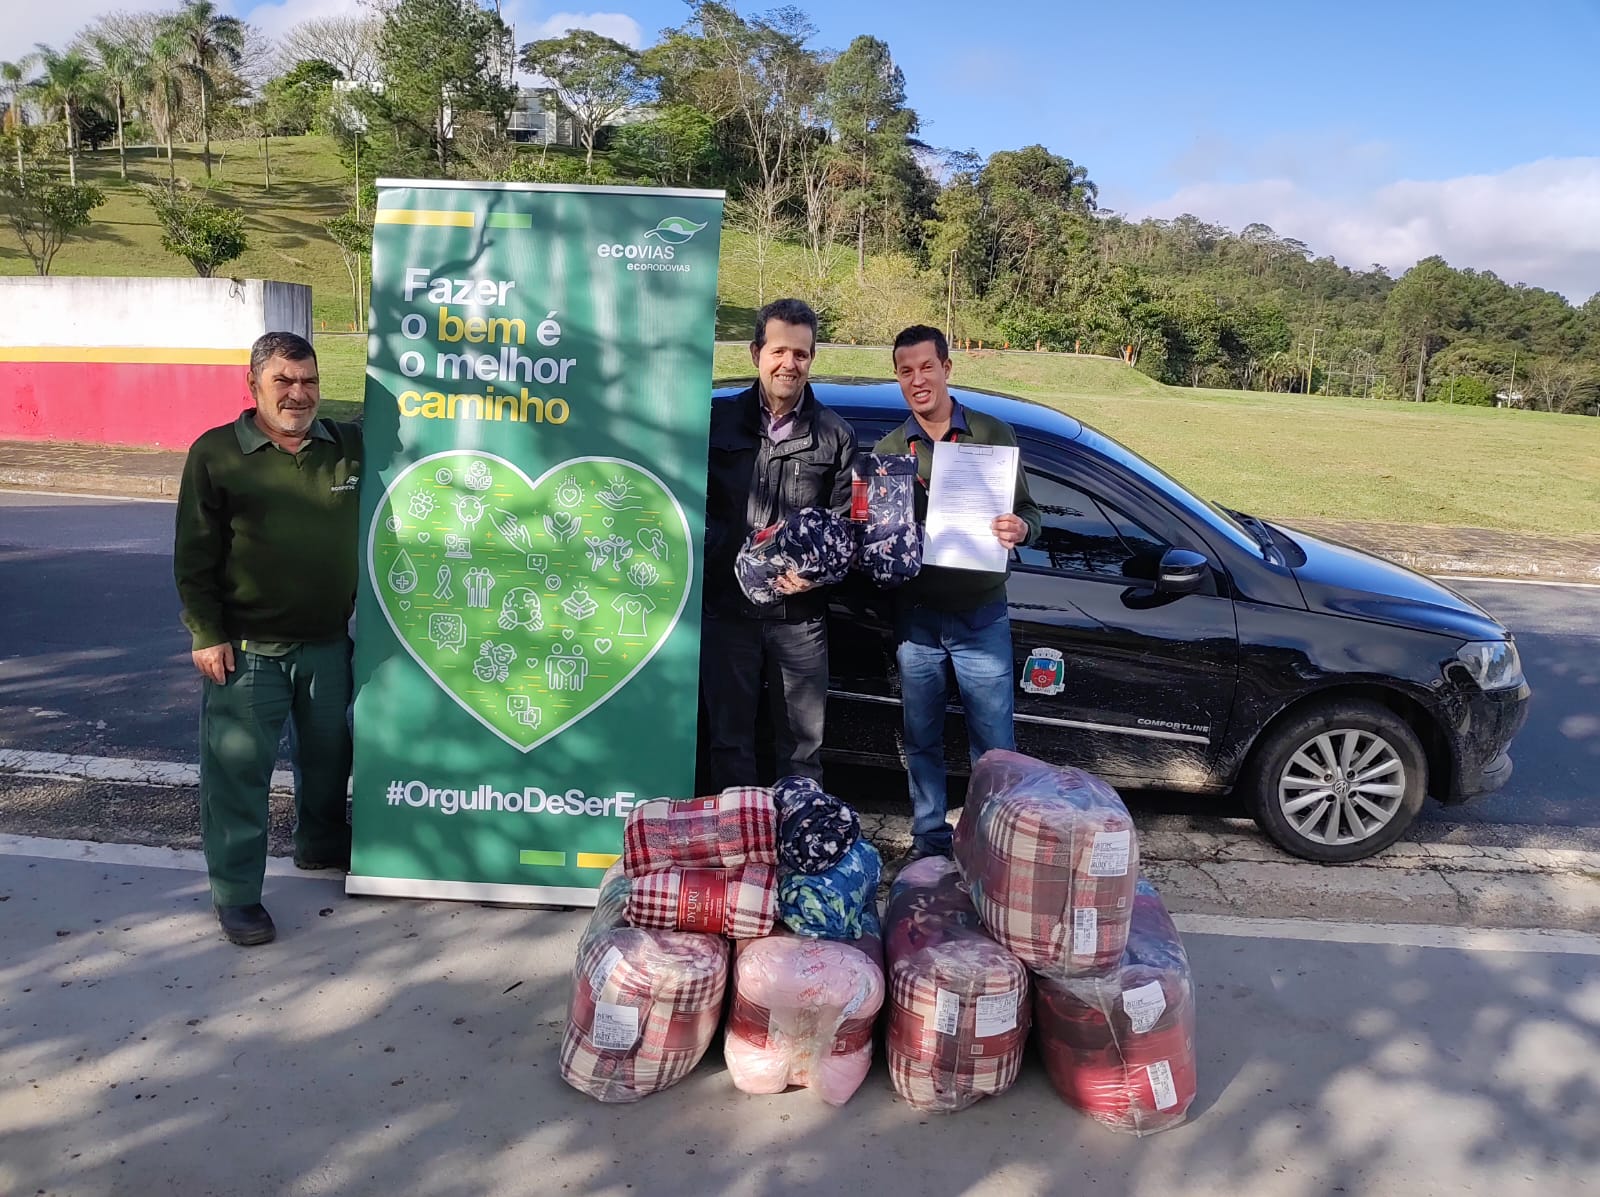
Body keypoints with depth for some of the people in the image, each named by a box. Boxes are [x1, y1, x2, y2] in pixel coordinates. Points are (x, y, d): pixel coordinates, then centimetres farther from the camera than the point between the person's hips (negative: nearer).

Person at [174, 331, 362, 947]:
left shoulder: (352, 447, 2)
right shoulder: (216, 453, -6)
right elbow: (194, 555, -5)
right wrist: (207, 634, -9)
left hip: (328, 643, 4)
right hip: (245, 648, -3)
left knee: (328, 756, 19)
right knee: (237, 769, 1)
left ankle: (320, 846, 43)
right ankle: (236, 893, 15)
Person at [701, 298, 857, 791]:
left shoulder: (835, 436, 6)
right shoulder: (720, 419, 6)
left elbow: (846, 522, 3)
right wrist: (737, 555, -12)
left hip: (800, 616, 0)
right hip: (726, 607, 0)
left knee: (803, 744, 8)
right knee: (728, 737, 10)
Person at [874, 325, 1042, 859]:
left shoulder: (992, 434, 1)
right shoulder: (888, 450, 7)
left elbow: (1028, 513, 3)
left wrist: (1020, 528, -20)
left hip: (981, 617, -2)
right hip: (916, 618, 2)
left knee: (995, 744, 2)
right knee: (922, 741, 12)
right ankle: (929, 841, 28)